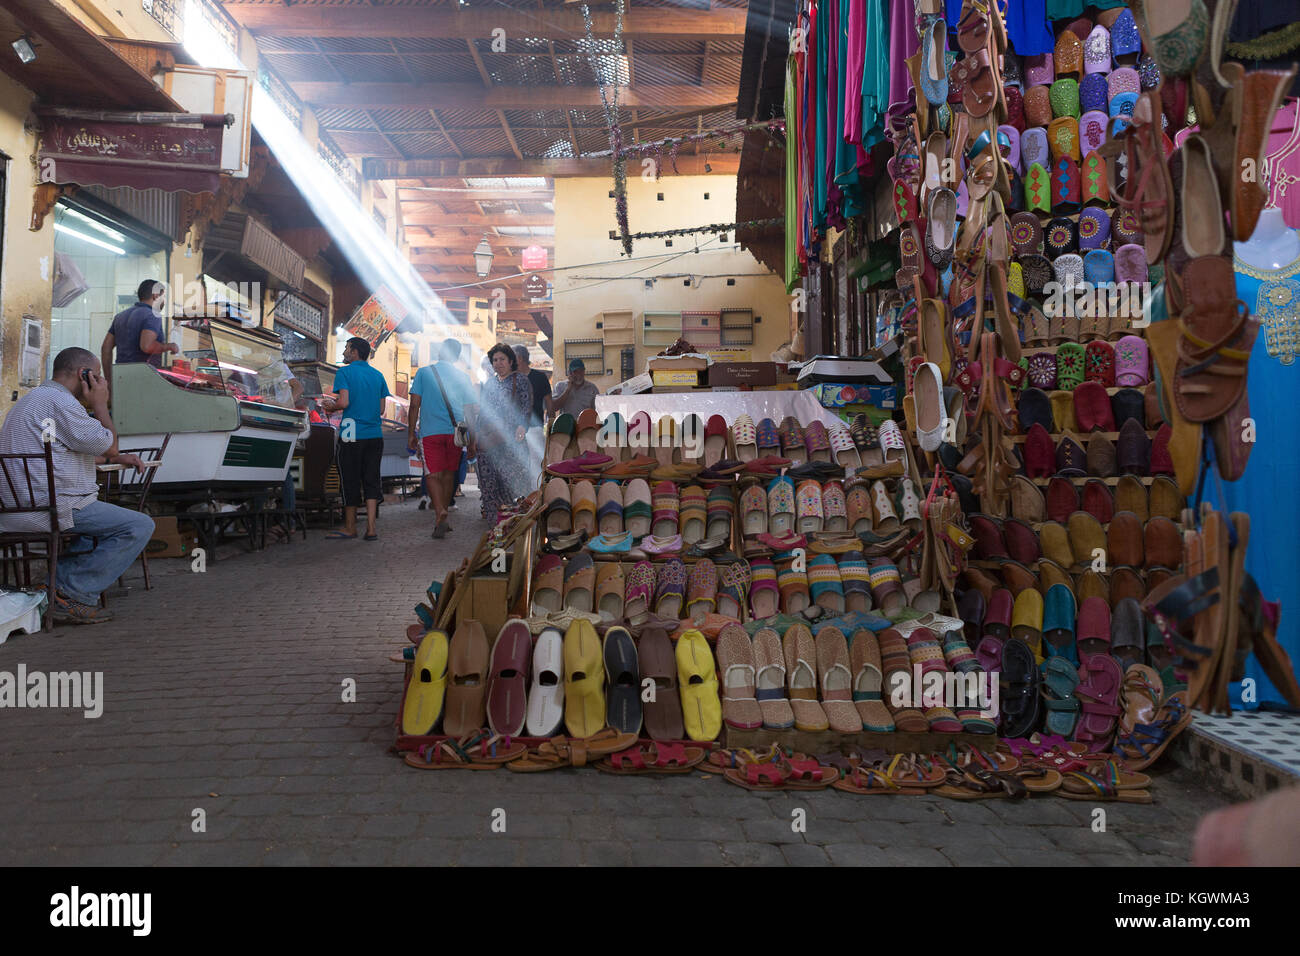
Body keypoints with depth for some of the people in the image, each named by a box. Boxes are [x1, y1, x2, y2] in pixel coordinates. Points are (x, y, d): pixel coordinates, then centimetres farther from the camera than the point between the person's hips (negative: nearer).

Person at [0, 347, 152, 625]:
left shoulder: (31, 400, 25)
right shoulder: (59, 401, -12)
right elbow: (108, 445, -9)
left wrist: (115, 458, 25)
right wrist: (100, 404, 4)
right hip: (50, 506, -11)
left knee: (107, 516, 29)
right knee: (140, 526, -13)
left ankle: (60, 580, 10)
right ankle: (73, 595, -12)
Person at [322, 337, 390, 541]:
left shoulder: (345, 372, -4)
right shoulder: (378, 375, 12)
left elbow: (344, 402, -15)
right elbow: (381, 409, 12)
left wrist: (331, 406, 6)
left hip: (352, 435, -5)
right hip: (375, 435, 5)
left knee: (350, 481, 5)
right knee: (371, 480, 6)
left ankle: (350, 527, 14)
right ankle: (371, 528, 1)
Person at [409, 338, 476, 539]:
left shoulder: (423, 372, 0)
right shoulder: (463, 377, 5)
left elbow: (415, 406, -1)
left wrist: (411, 433, 6)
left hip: (430, 432, -2)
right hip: (455, 432, 2)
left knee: (433, 474, -3)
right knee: (449, 474, 13)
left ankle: (440, 513, -25)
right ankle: (442, 519, 21)